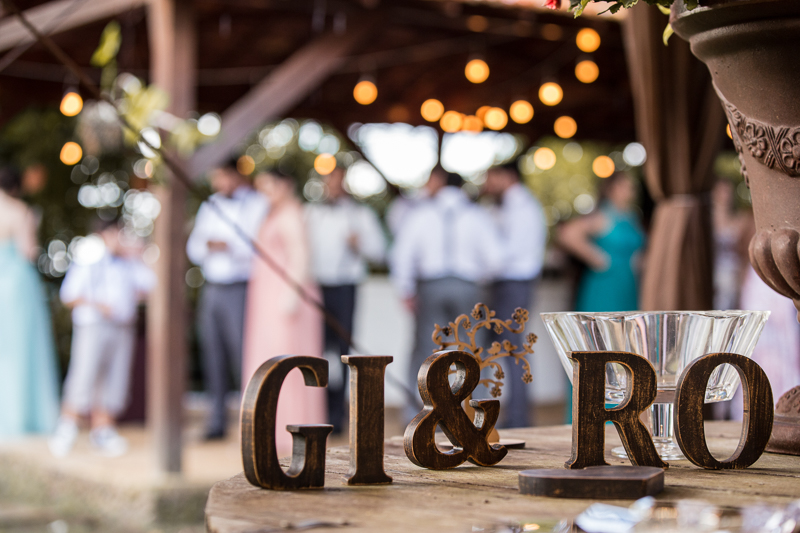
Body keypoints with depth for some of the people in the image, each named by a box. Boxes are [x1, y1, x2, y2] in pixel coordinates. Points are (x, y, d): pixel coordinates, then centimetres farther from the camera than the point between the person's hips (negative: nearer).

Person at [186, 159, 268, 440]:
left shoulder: (257, 204, 0)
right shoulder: (209, 206, 19)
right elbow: (193, 248, 16)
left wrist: (229, 247, -15)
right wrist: (207, 247, -5)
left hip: (240, 289, -6)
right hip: (211, 289, 6)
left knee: (242, 353, -11)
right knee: (213, 356, 5)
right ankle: (216, 421, 11)